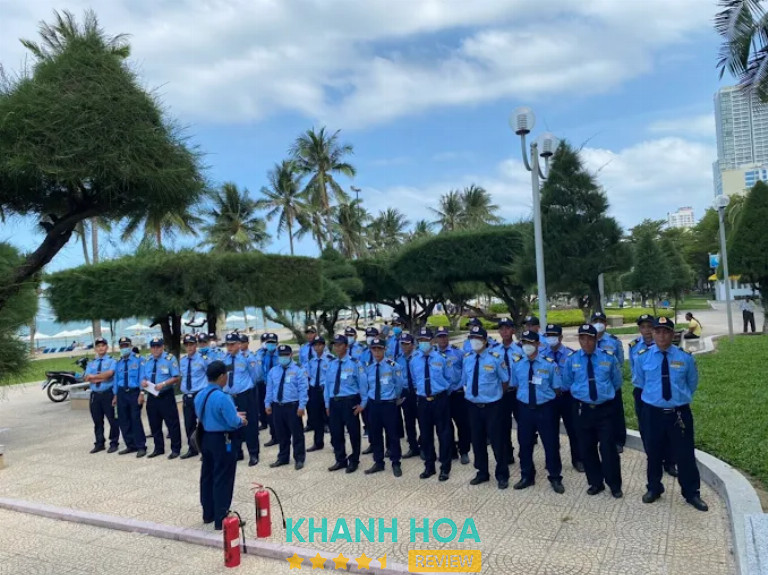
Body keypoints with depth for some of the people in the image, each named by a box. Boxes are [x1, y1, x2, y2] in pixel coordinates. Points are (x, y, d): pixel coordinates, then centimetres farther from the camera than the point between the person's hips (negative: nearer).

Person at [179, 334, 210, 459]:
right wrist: (183, 396, 15)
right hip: (187, 396, 5)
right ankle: (192, 449, 26)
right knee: (189, 424, 11)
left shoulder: (203, 359, -6)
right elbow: (182, 378, 18)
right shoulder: (182, 361, 10)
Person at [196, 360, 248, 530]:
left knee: (207, 477, 18)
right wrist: (241, 419, 0)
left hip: (206, 438, 9)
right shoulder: (223, 398, -24)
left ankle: (208, 514, 32)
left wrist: (233, 415, 13)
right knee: (222, 480, 1)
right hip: (223, 442, -8)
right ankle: (221, 519, 8)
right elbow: (234, 423, -24)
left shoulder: (200, 396, 3)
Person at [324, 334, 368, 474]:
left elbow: (363, 384, -6)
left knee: (353, 432, 6)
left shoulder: (355, 363, -7)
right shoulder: (331, 365, 9)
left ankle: (353, 461, 22)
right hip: (334, 402, 5)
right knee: (336, 433, 12)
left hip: (350, 402, -5)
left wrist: (362, 403, -9)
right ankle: (340, 460, 28)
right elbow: (327, 385, 14)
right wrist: (327, 404, 11)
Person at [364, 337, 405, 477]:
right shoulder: (368, 367, 2)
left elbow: (399, 384, 1)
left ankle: (396, 464, 18)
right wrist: (369, 398, 15)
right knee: (374, 435, 12)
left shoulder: (392, 365, -11)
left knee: (392, 434, 4)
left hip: (389, 404, -4)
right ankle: (378, 463, 26)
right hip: (373, 404, 4)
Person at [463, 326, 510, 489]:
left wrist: (496, 395, 6)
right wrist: (468, 392, 8)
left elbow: (505, 380, -1)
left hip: (492, 406, -4)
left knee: (497, 440, 6)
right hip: (473, 406, 5)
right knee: (477, 441, 14)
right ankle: (482, 473, 32)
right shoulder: (467, 358, 2)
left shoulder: (495, 358, -13)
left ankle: (502, 476, 23)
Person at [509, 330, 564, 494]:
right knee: (525, 444, 14)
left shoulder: (549, 364, -10)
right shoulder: (516, 363, -2)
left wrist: (547, 401, 2)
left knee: (551, 444, 9)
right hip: (525, 408, 3)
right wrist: (523, 398, 6)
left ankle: (555, 479, 29)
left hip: (545, 408, -2)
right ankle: (527, 477, 34)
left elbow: (557, 389, -2)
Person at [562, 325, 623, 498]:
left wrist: (604, 392, 11)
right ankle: (595, 483, 27)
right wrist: (581, 392, 9)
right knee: (587, 448, 10)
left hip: (605, 409, -1)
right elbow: (567, 384, 10)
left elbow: (617, 382, 9)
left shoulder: (608, 358, -4)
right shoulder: (571, 359, -1)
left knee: (608, 448, 1)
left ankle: (615, 485, 20)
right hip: (583, 409, 2)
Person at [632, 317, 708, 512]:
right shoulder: (642, 357, -6)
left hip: (680, 413, 0)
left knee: (685, 454, 9)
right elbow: (639, 381, 13)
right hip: (652, 413, 0)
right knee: (653, 454, 15)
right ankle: (653, 489, 35)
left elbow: (692, 383, 12)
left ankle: (692, 494, 29)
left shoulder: (685, 357, -6)